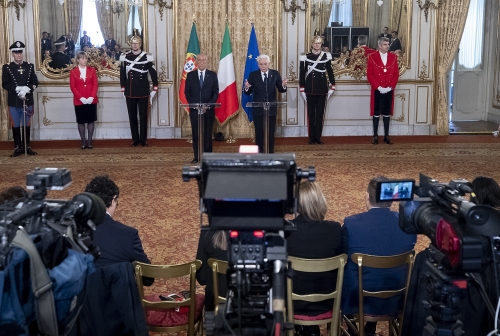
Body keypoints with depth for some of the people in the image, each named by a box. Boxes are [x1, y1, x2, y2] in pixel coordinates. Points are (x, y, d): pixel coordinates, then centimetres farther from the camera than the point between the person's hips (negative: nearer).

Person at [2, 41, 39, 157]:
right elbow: (5, 84, -4)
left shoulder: (30, 66, 7)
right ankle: (18, 148, 11)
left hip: (27, 101, 1)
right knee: (15, 125, 4)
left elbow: (35, 82, 3)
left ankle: (27, 147, 16)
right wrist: (17, 89, -18)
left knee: (27, 125, 8)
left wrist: (27, 89, -16)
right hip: (13, 102, -1)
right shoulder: (6, 67, 2)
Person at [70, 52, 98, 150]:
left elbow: (95, 84, 1)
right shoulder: (73, 72, 2)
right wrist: (81, 98, -14)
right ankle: (83, 142, 9)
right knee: (81, 122, 2)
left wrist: (92, 97, -12)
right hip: (79, 101, -1)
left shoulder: (92, 70, 6)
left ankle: (90, 141, 9)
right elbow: (72, 87, -3)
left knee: (91, 121, 3)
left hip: (91, 100, 1)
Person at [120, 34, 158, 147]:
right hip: (130, 93, 2)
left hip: (143, 93, -1)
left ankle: (143, 139, 13)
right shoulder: (124, 57, 2)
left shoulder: (147, 57, -3)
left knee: (143, 117, 4)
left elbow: (154, 74, 2)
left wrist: (154, 90, -1)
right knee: (132, 117, 6)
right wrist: (123, 90, 7)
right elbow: (122, 74, 8)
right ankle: (135, 139, 14)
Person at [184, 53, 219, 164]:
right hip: (194, 109, 1)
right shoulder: (190, 75, 7)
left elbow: (216, 92, 1)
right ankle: (197, 156, 6)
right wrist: (194, 105, -8)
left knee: (207, 134, 0)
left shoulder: (213, 75, 5)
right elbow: (187, 92, 5)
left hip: (208, 109, -1)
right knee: (196, 134, 1)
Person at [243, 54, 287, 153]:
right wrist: (247, 88, -27)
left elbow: (280, 90, 0)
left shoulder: (275, 74, 2)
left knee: (271, 133, 8)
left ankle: (270, 153, 18)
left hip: (271, 108, 1)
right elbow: (248, 92, -4)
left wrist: (283, 86, -22)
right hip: (258, 109, -1)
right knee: (259, 133, 7)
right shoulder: (253, 75, -1)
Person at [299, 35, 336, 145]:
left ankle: (318, 137, 12)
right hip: (310, 90, -1)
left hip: (322, 89, 1)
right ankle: (311, 138, 8)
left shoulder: (326, 56, 4)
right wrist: (302, 90, -2)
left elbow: (330, 72, 8)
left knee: (320, 114, 5)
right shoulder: (305, 57, 0)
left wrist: (332, 86, 3)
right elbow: (302, 74, 1)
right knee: (311, 114, 3)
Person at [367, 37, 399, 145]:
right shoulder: (372, 57, -2)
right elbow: (369, 74, -5)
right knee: (376, 113, 2)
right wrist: (378, 87, -13)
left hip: (389, 90, 2)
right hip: (377, 90, -2)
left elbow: (396, 73, 5)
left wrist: (391, 87, -7)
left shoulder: (393, 57, 7)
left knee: (387, 113, 6)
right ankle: (375, 136, 7)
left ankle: (386, 136, 11)